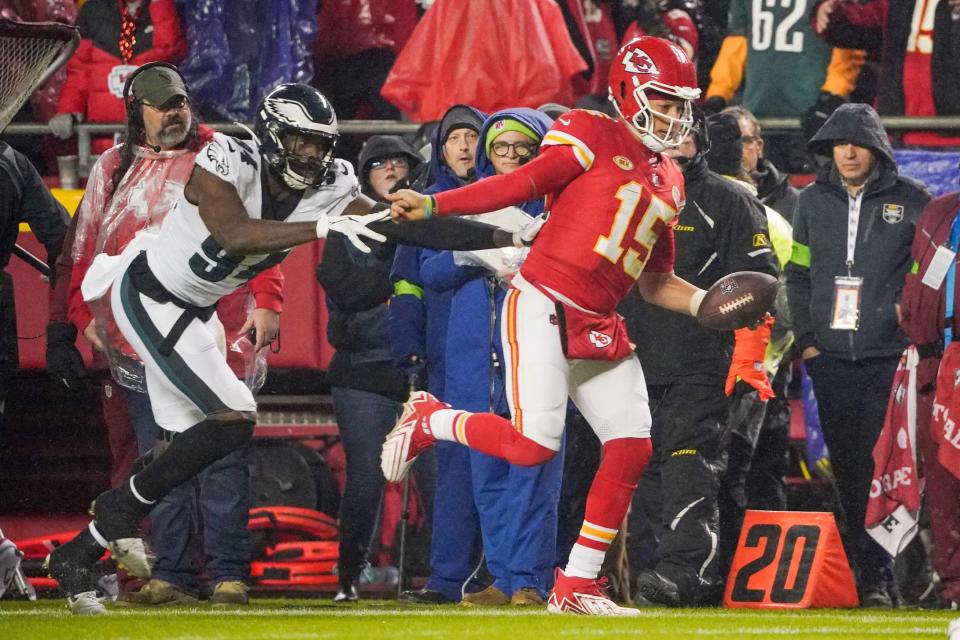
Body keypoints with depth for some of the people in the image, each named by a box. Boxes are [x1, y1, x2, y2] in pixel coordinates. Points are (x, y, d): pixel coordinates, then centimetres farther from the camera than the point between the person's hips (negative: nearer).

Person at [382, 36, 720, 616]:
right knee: (533, 446, -18)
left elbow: (656, 282, 24)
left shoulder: (668, 182, 19)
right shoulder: (591, 136, -3)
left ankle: (576, 586, 8)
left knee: (632, 447, -2)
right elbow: (521, 185, -11)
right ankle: (429, 421, 11)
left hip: (600, 327, 8)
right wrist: (431, 205, -21)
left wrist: (706, 303, 7)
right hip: (543, 307, -8)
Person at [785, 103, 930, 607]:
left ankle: (881, 575, -6)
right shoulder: (814, 201, 10)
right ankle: (862, 567, 9)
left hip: (889, 358, -4)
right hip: (830, 358, 4)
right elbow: (798, 273, 16)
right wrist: (806, 339, 8)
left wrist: (915, 331, -3)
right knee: (846, 468, 4)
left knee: (883, 466, -9)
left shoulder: (909, 201, 0)